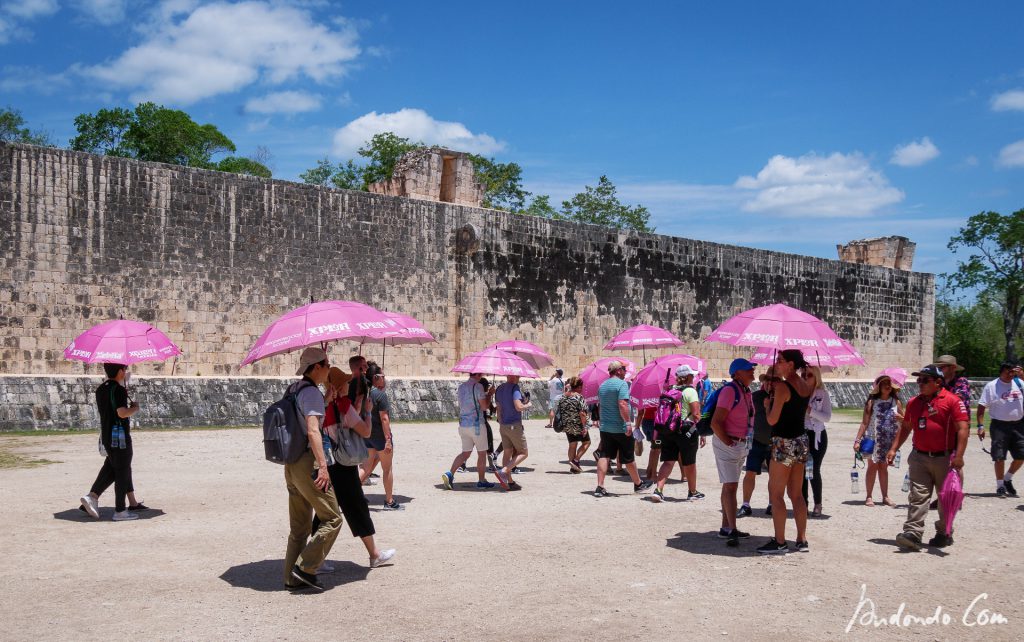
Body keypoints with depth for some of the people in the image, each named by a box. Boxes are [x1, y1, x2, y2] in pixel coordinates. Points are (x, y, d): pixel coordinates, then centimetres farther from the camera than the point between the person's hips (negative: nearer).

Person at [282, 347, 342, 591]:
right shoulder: (311, 392, -13)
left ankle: (292, 577, 18)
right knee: (332, 518, -2)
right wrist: (323, 465, -28)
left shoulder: (292, 390, 15)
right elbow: (313, 430, -24)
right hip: (308, 462, -10)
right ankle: (306, 567, -4)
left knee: (299, 525, 15)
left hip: (291, 463, 10)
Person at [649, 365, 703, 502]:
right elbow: (696, 414, -15)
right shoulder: (690, 391, -9)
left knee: (668, 462, 5)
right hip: (686, 430, -5)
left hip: (667, 430, 5)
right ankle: (692, 492, 26)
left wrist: (661, 430, 19)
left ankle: (658, 490, -10)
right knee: (689, 463, 11)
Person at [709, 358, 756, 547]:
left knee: (730, 486, 13)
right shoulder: (730, 391, -19)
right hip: (726, 444, -9)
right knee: (730, 486, -12)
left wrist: (742, 444, 12)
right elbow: (715, 422, -23)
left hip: (740, 444, 9)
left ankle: (726, 528, 21)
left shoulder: (746, 392, 9)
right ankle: (731, 530, -13)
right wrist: (729, 443, -17)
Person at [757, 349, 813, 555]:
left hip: (784, 443, -8)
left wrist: (768, 403, 2)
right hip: (801, 441, 8)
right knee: (797, 494, 14)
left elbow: (772, 420, -17)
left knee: (776, 494, -1)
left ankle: (780, 542, -1)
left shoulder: (782, 387, -16)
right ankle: (802, 540, 16)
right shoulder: (805, 387, 8)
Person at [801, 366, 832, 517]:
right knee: (801, 471, 2)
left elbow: (827, 417, -9)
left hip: (817, 436, -2)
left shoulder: (823, 394, -1)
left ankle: (817, 505, 10)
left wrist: (810, 410, -20)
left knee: (814, 471, -3)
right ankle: (804, 504, 9)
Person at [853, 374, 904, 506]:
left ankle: (885, 497, 15)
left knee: (883, 467, 9)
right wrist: (857, 440, -11)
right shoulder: (872, 402, -3)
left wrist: (900, 418, -13)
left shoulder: (896, 402, 5)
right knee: (872, 466, 1)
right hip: (873, 439, -2)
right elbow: (865, 423, -5)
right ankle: (869, 497, 5)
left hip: (890, 440, 2)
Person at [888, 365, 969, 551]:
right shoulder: (914, 402, 11)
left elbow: (963, 429, -13)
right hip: (919, 457, 4)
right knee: (917, 497, -4)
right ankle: (912, 534, -10)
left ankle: (944, 534, 23)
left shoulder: (952, 401, -8)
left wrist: (958, 456, -21)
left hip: (945, 459, -4)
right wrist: (893, 449, 14)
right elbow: (905, 427, 21)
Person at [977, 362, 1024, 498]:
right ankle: (1000, 485, 11)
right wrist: (980, 426, -13)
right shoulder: (991, 386, -5)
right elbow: (982, 407, -5)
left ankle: (1008, 479, 28)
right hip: (999, 426, -4)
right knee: (999, 457, -2)